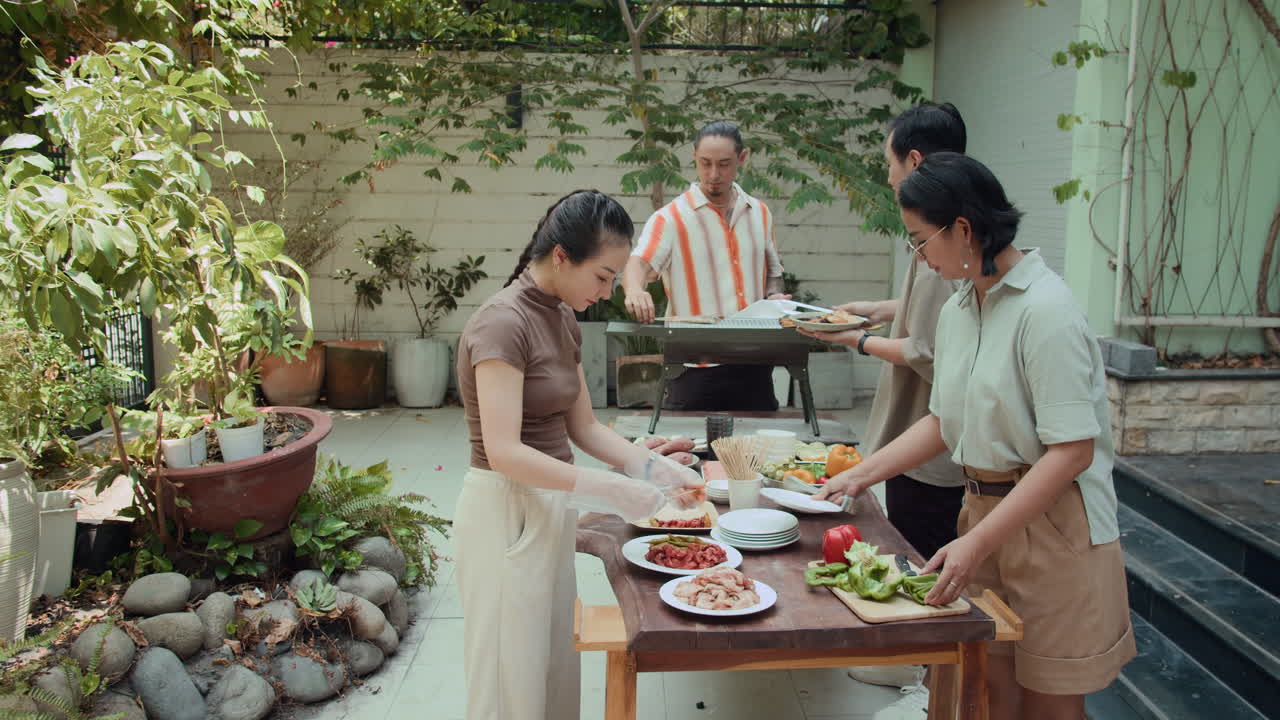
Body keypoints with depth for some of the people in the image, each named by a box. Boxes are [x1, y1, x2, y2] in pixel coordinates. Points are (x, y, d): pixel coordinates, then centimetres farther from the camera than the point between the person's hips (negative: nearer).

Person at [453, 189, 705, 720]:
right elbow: (504, 452, -25)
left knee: (553, 673, 18)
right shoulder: (502, 322, -19)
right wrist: (610, 489, -26)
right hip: (507, 516, -8)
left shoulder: (562, 319, 8)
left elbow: (583, 427, 10)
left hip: (548, 513, 8)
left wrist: (655, 468, -3)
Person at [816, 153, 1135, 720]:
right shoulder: (957, 309, 5)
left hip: (1053, 525, -6)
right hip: (983, 512, 7)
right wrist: (860, 475, 6)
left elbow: (1071, 452, -23)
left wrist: (977, 542, -26)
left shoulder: (1044, 310, -20)